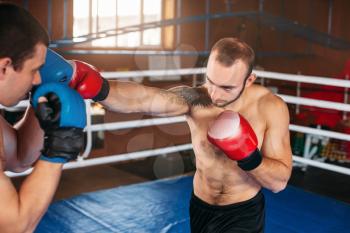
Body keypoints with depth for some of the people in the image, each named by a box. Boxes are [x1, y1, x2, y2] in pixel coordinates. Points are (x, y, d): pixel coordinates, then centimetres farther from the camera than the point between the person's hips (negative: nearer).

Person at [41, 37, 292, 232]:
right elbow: (143, 98, -39)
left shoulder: (271, 108, -19)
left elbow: (280, 181, -15)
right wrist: (98, 87, -58)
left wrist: (249, 158, -33)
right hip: (200, 208, 2)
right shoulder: (194, 99, -19)